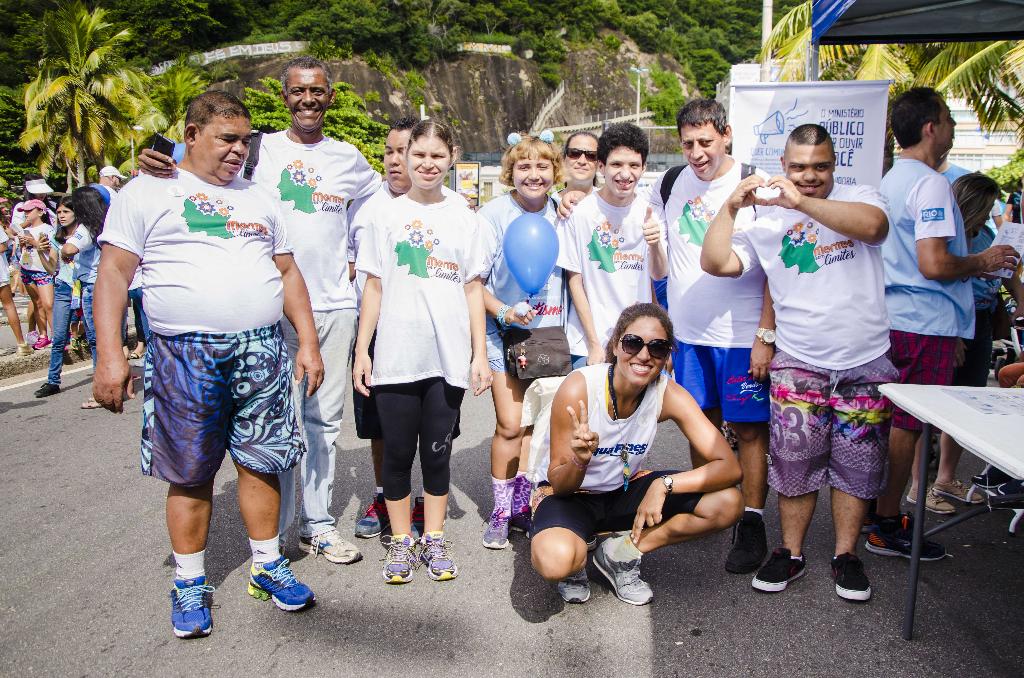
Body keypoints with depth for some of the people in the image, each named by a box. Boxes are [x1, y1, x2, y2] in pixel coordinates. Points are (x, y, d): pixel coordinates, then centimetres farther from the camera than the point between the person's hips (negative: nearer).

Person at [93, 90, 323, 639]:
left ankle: (267, 567, 25)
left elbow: (287, 272, 17)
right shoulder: (147, 192, 4)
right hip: (184, 356, -3)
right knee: (190, 474, 5)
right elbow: (114, 272, -1)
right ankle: (190, 584, 22)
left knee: (261, 463, 7)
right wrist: (109, 355, -11)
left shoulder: (259, 199, 17)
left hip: (262, 352, 3)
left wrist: (309, 342, 8)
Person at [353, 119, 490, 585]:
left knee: (437, 451, 9)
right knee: (397, 452, 7)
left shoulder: (463, 217, 6)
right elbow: (374, 287, 5)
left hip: (449, 356, 0)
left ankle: (434, 539, 24)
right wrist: (362, 350, 1)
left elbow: (473, 289, 7)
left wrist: (479, 353, 2)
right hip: (395, 355, 0)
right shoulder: (386, 215, 4)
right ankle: (400, 541, 23)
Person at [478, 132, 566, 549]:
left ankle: (521, 504, 23)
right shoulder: (495, 213, -6)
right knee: (509, 425, -7)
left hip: (549, 331, 3)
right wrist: (504, 312, -18)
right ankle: (500, 510, 11)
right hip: (505, 332, -3)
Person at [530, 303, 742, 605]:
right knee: (554, 560, -38)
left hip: (625, 490, 4)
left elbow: (729, 467, -21)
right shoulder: (578, 388, -27)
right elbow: (558, 483, -20)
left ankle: (621, 553, -2)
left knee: (728, 504, -16)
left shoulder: (668, 394, -17)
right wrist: (579, 461, -43)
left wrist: (664, 484, -35)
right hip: (569, 493, -4)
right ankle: (577, 562, 1)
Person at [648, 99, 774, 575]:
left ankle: (751, 524, 12)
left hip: (742, 335, -4)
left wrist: (766, 334, -14)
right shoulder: (670, 184, 6)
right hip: (688, 332, 5)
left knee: (748, 428, 1)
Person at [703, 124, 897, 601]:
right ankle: (791, 553, 19)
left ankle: (845, 555, 23)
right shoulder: (766, 220, 4)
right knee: (794, 462, 3)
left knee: (857, 464, 9)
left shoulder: (859, 197, 3)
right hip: (799, 364, 0)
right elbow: (716, 263, -6)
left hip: (866, 362, 0)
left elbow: (874, 225, -21)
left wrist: (801, 201, -25)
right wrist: (730, 207, -14)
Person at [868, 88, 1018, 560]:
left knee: (894, 423, 16)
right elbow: (934, 264, -22)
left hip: (892, 320, 9)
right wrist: (983, 262, -5)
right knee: (907, 426, -2)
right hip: (926, 324, -9)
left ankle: (878, 510, 26)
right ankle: (886, 526, 8)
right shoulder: (930, 184, -14)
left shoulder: (891, 180, 15)